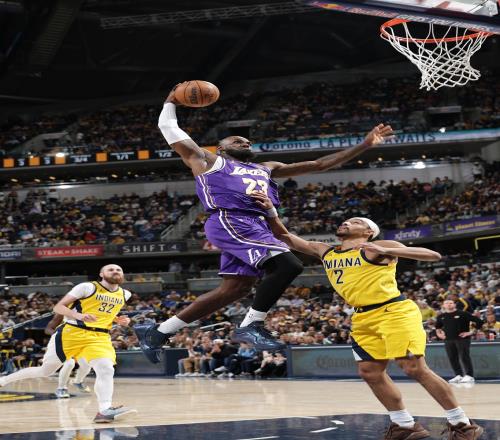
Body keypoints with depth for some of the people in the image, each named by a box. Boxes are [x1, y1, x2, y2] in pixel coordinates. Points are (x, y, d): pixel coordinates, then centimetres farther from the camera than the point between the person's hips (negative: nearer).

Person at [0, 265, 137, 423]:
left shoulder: (124, 294, 11)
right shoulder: (88, 287, -7)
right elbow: (58, 307, -8)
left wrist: (118, 320, 9)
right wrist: (79, 315, -25)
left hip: (99, 337, 4)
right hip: (71, 333, -4)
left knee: (106, 370, -22)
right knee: (45, 371, 7)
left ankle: (105, 411, -28)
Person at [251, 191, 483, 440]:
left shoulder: (379, 247, -5)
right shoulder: (324, 252, 14)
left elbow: (433, 256, -13)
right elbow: (284, 237, 16)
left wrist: (387, 251, -25)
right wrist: (270, 211, -2)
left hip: (395, 311, -8)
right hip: (364, 318, 8)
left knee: (415, 368, -13)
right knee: (370, 372, 5)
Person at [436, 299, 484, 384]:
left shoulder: (463, 314, -6)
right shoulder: (441, 316, 11)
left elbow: (479, 321, -7)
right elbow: (438, 326, 33)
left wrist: (471, 332, -9)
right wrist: (438, 333, 17)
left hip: (462, 339, -6)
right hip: (448, 340, 6)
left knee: (464, 357, -10)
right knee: (452, 358, 4)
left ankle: (469, 376, -7)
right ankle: (458, 375, 13)